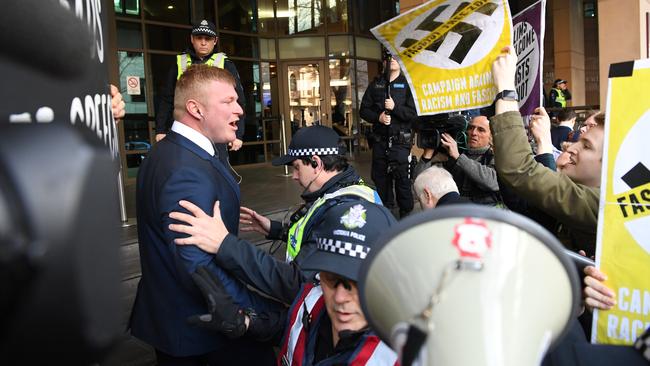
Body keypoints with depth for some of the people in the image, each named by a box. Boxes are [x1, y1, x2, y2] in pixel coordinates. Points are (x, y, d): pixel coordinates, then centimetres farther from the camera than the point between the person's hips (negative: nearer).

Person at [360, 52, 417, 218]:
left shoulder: (407, 84, 1)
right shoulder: (375, 85, 12)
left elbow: (414, 113, -7)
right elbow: (364, 110, 11)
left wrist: (395, 107, -19)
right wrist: (378, 117, -7)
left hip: (399, 140, -4)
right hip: (379, 140, 4)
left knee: (402, 177, -5)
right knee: (380, 176, 10)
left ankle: (406, 214, 7)